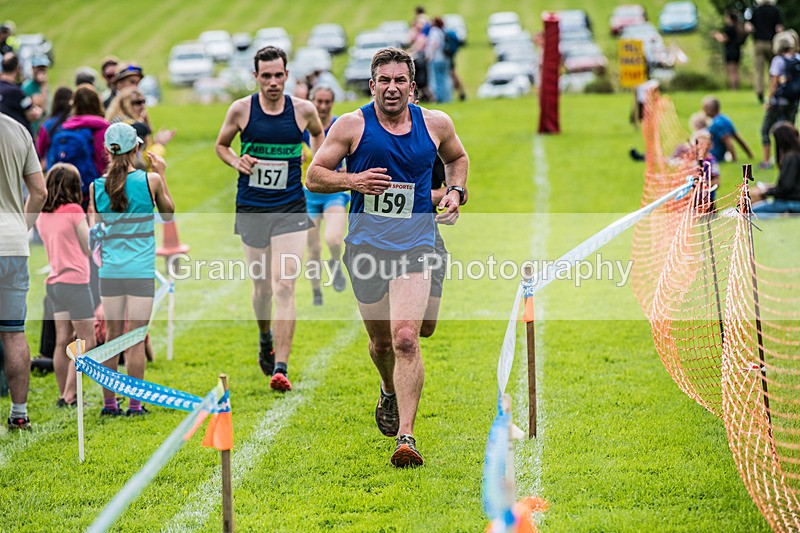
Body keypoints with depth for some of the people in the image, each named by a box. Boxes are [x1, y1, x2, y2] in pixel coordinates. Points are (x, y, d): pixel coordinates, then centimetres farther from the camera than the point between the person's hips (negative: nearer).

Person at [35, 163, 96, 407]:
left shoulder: (42, 216, 8)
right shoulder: (74, 211, -12)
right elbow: (89, 249, -5)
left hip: (54, 282, 7)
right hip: (75, 282, -7)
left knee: (62, 341, 9)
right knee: (87, 341, -3)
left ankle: (64, 395, 9)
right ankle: (69, 396, -10)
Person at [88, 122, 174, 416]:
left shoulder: (97, 186, 2)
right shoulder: (150, 180, -4)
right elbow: (168, 213, 13)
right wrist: (162, 174, 19)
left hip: (110, 271, 2)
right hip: (141, 271, -2)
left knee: (112, 337, 9)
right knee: (136, 340, 0)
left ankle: (109, 403, 11)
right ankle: (135, 403, 1)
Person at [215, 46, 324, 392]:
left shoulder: (304, 110, -2)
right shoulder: (241, 110, -4)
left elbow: (318, 133, 21)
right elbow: (221, 145, 11)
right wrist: (237, 162, -8)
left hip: (290, 210, -1)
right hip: (251, 210, 1)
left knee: (284, 287, -11)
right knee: (262, 286, 12)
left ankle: (281, 368, -14)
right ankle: (265, 338, 44)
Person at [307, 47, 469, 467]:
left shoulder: (436, 124, 3)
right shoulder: (352, 125, -3)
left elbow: (457, 158, 25)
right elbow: (314, 176, 2)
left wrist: (455, 191, 6)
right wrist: (353, 180, -16)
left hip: (414, 245, -1)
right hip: (366, 243, 1)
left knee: (406, 339, -17)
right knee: (381, 342, 13)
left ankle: (406, 436, -18)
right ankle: (390, 392, 48)